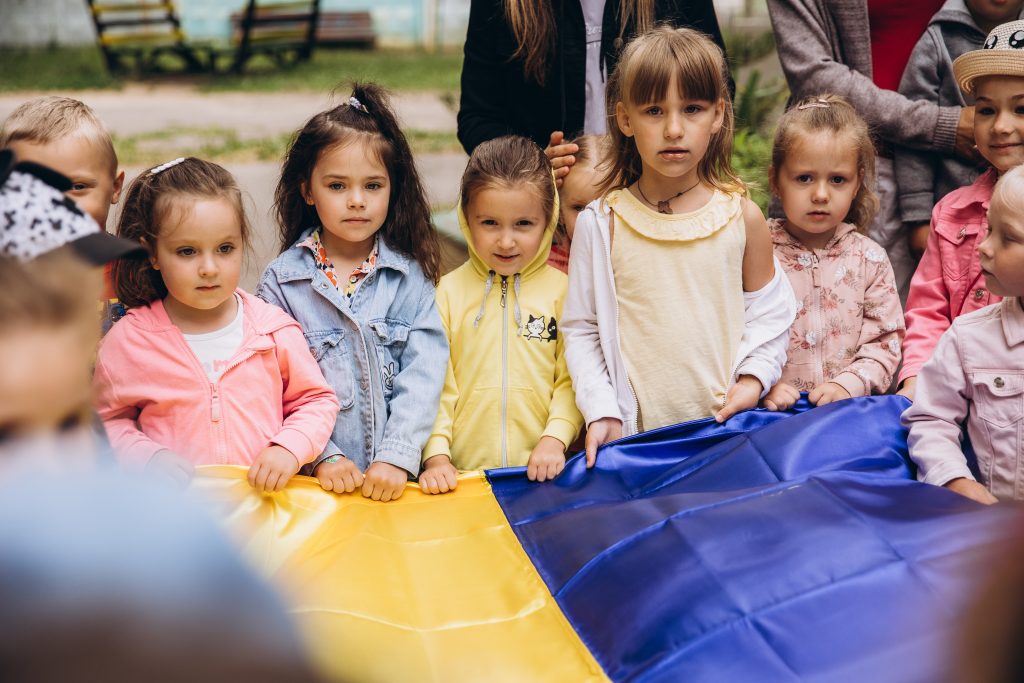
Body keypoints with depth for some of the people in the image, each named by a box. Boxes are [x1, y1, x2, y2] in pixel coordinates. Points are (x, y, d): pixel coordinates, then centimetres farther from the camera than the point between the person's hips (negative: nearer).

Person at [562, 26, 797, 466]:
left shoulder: (742, 216, 0)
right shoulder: (601, 223, -4)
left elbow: (768, 313, 9)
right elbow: (581, 329, 0)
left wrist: (754, 377, -6)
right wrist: (601, 410, -8)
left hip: (728, 428, 1)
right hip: (635, 432, -1)